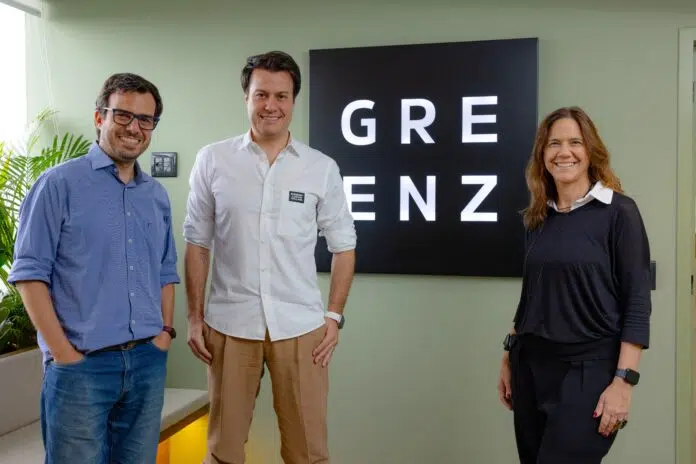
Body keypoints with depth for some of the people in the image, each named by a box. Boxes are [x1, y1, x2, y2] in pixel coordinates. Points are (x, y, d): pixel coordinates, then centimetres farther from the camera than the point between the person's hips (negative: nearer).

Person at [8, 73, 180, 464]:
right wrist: (62, 352, -12)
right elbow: (30, 272, -9)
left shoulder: (157, 195, 12)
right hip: (81, 365, -5)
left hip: (148, 362, 5)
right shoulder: (60, 184, -5)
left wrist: (166, 330, 6)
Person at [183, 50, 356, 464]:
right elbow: (197, 243, 5)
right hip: (229, 324, 0)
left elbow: (343, 245, 6)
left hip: (300, 326, 0)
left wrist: (334, 315, 0)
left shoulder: (322, 168, 1)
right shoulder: (212, 160, 1)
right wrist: (195, 317, 2)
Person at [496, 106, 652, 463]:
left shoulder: (618, 212, -7)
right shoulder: (538, 218, 8)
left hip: (587, 370, -5)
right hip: (531, 367, 5)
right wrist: (509, 356, 13)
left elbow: (637, 303, -10)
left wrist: (623, 380, -15)